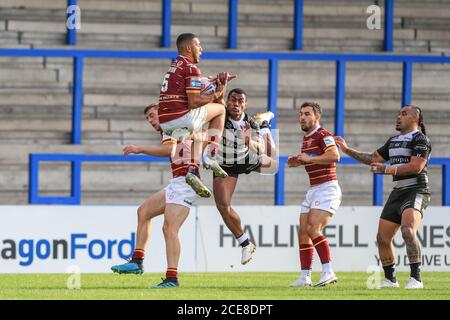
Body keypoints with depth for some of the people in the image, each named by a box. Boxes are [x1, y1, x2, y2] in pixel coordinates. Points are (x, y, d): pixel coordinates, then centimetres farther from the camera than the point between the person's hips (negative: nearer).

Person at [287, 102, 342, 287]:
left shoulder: (323, 135, -11)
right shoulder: (306, 138, 19)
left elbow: (334, 156, -27)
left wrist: (309, 158, -22)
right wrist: (298, 162, 15)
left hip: (327, 189, -10)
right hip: (313, 190, 10)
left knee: (313, 229, -20)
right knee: (303, 232, 4)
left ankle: (328, 272, -17)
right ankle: (305, 277, 8)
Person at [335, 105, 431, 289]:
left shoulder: (420, 139, -7)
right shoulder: (394, 141, 20)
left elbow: (416, 167, -19)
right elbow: (373, 159, 29)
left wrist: (386, 169, -17)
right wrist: (347, 150, 26)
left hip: (415, 192, -9)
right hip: (397, 193, 9)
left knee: (408, 231, -29)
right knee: (382, 237, 5)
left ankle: (416, 279, -28)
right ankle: (390, 279, 20)